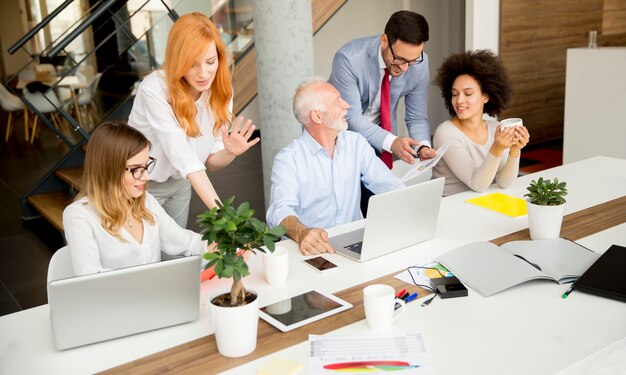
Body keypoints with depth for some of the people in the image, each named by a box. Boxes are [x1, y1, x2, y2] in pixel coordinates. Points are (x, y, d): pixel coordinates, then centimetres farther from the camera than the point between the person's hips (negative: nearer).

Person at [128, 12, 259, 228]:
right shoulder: (155, 91, -30)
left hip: (179, 185, 5)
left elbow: (211, 162, -8)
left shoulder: (220, 91, -13)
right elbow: (184, 159, -36)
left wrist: (229, 153, -31)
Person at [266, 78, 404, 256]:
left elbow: (390, 185, 6)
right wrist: (301, 232, -42)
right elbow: (280, 209, -20)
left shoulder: (356, 143, 9)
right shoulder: (288, 159, -7)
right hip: (312, 248, -3)